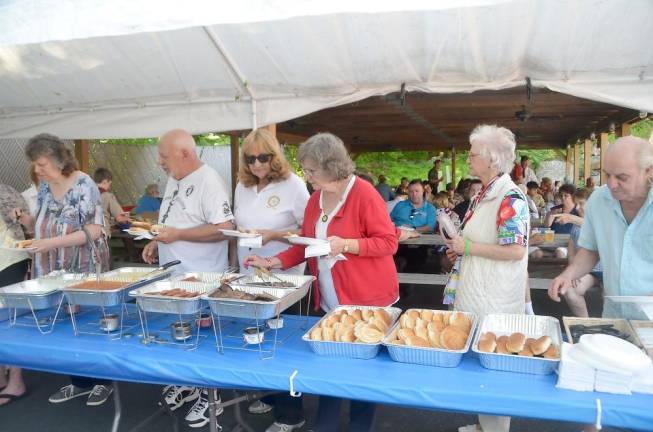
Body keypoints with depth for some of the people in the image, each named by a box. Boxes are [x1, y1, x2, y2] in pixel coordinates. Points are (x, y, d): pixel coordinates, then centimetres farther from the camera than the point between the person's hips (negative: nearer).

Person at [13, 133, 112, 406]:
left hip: (83, 268, -7)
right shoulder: (44, 186, 7)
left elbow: (93, 231, -19)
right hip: (52, 269, 7)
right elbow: (44, 224, 15)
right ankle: (79, 382, 27)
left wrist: (51, 243, -24)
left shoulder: (83, 185, -15)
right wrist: (25, 220, -5)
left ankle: (102, 381, 21)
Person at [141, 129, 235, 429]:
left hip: (201, 280, -9)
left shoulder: (208, 181, -19)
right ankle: (187, 383, 38)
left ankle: (209, 395, 22)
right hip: (173, 275, 9)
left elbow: (224, 229, -25)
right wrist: (157, 244, 4)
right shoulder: (174, 180, 10)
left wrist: (177, 235, -23)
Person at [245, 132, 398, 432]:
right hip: (330, 300, 6)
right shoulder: (315, 199, 6)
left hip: (367, 298, -6)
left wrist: (346, 244, -25)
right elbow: (306, 245, 11)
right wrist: (273, 262, 0)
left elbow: (388, 242, -15)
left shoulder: (363, 194, -15)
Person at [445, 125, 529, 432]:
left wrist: (467, 247, -19)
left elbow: (515, 251, -24)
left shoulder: (510, 198, -19)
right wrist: (459, 249, 4)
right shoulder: (483, 194, 10)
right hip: (474, 292, 9)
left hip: (494, 301, -9)